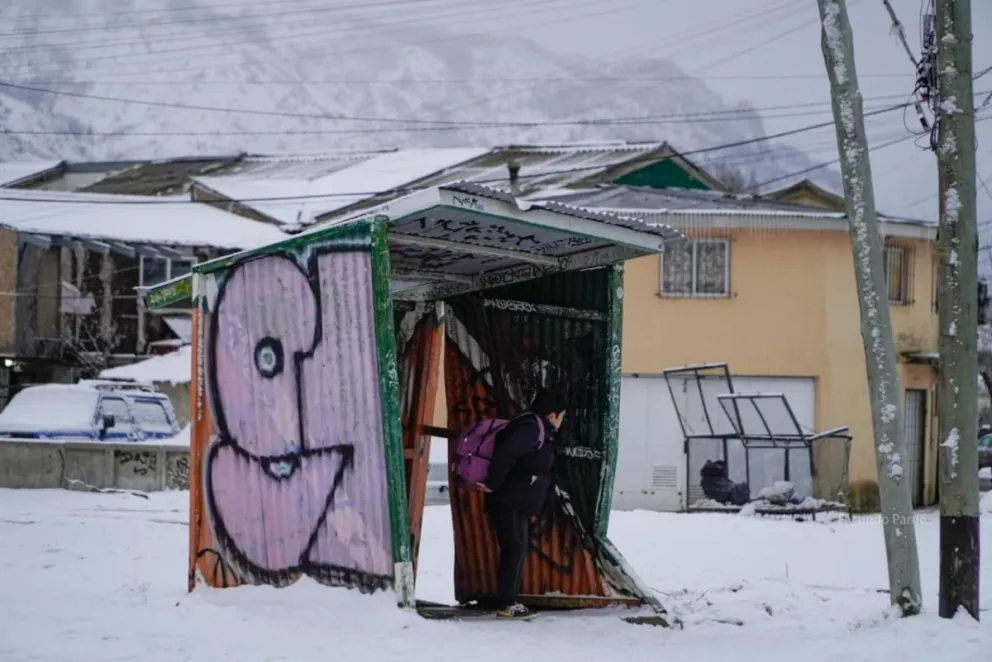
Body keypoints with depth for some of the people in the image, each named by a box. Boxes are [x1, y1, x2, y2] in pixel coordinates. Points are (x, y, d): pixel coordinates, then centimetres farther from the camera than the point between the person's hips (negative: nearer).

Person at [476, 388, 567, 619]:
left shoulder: (535, 428, 18)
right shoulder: (532, 428, -16)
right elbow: (504, 454, -27)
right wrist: (492, 485, -21)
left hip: (517, 503, 10)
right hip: (509, 502, -10)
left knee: (519, 549, 13)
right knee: (514, 549, -9)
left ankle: (511, 601, 17)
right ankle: (507, 605, -9)